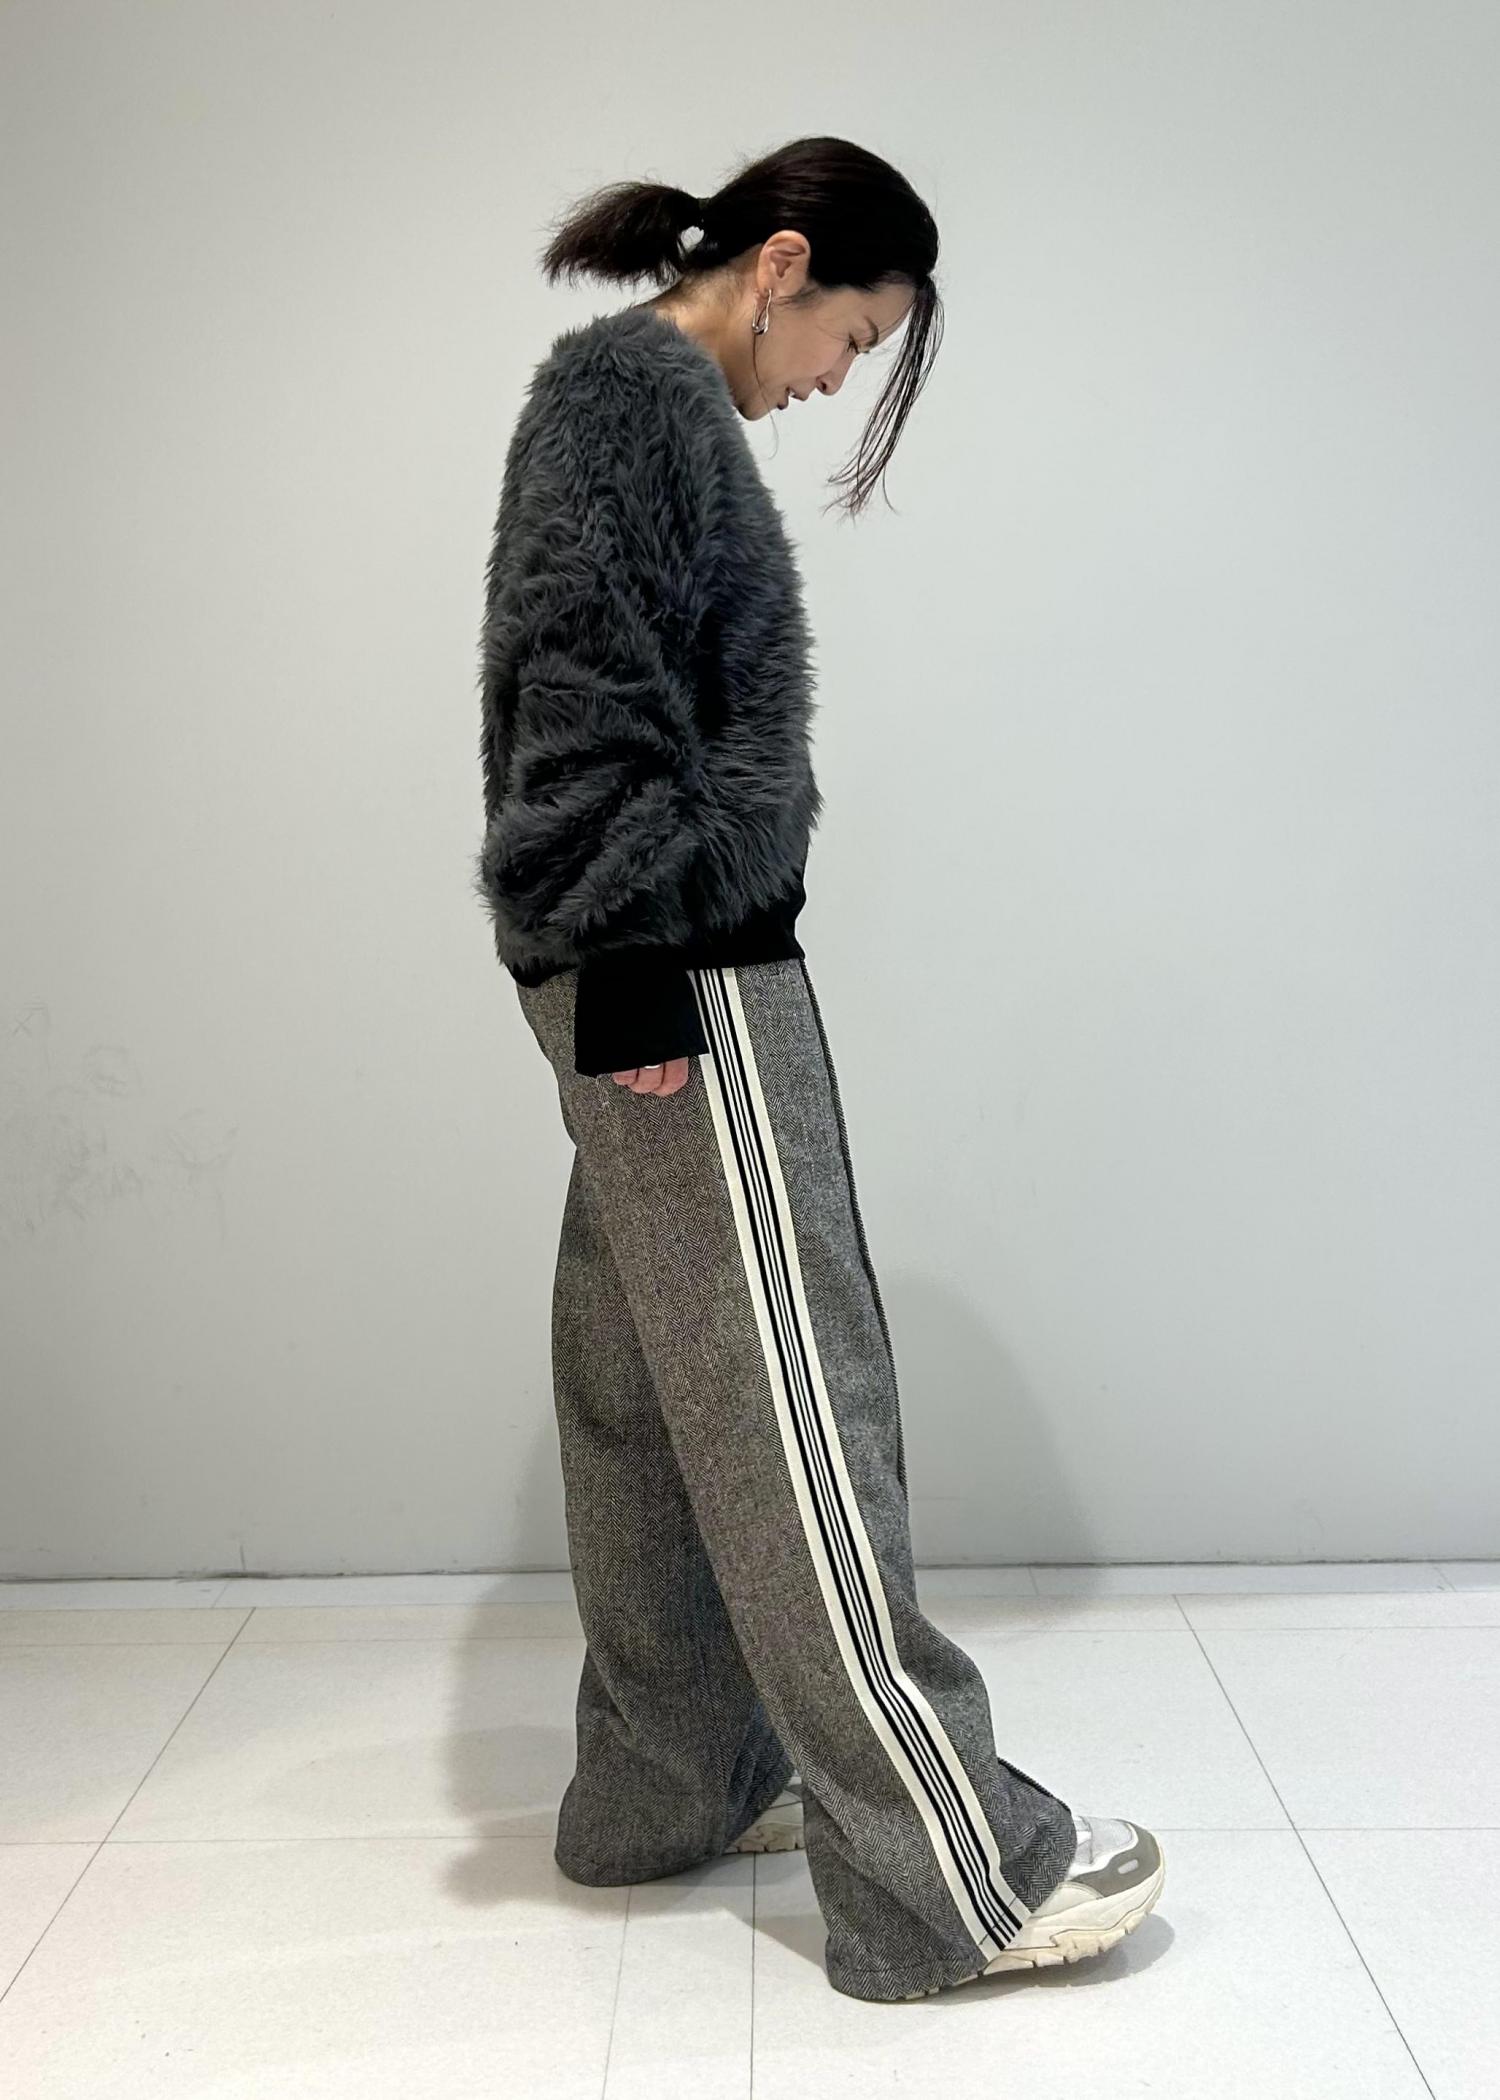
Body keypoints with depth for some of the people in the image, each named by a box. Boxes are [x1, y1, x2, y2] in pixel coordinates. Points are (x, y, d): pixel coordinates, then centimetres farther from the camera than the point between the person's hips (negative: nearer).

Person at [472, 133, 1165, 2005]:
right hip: (675, 959, -10)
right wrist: (642, 958, -21)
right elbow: (585, 679, -17)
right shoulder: (633, 384, -5)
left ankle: (670, 1787, 23)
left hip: (666, 960, 10)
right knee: (785, 1387, -9)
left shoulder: (652, 399, 24)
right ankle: (950, 1868, -1)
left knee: (654, 1392, 11)